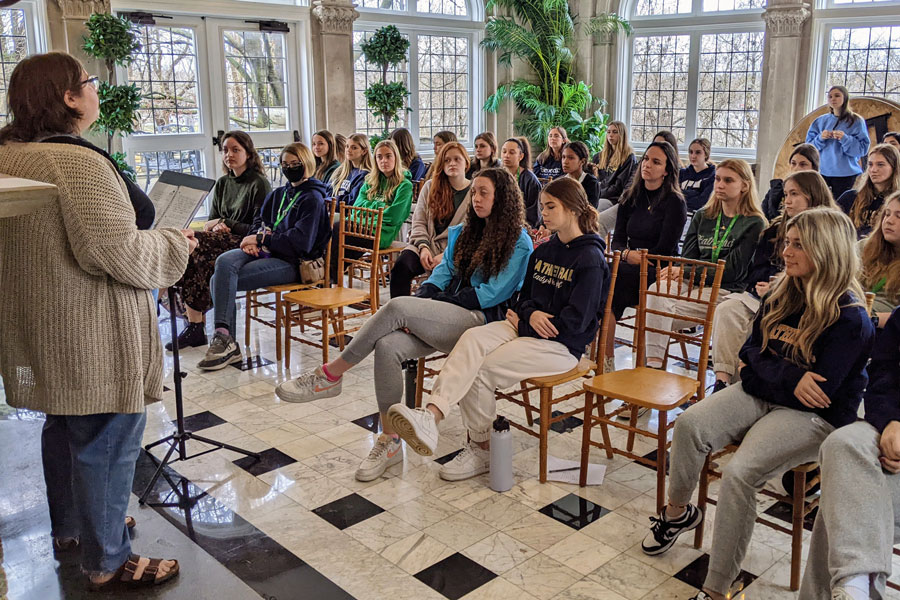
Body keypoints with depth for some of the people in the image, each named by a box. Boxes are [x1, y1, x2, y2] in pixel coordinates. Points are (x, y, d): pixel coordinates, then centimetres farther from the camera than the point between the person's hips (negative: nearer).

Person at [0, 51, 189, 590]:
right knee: (107, 444, 2)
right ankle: (108, 563, 16)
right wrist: (175, 244, -8)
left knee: (64, 429, 24)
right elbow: (115, 253, -25)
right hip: (92, 338, -10)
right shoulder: (78, 163, -21)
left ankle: (68, 529, 42)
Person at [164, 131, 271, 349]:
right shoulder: (222, 183, 20)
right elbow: (211, 220, 18)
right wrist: (216, 227, -7)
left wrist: (224, 223, -9)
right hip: (222, 241, 6)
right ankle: (195, 325, -28)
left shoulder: (259, 184, -1)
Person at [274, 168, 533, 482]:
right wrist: (419, 303, -6)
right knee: (388, 346, -24)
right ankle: (390, 441, -14)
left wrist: (436, 301, -9)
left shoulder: (519, 243, 0)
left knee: (397, 306, -29)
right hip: (447, 317, 6)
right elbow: (442, 274, 15)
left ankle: (330, 376, -18)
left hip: (482, 320, -6)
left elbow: (491, 294, -7)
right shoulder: (462, 232, 22)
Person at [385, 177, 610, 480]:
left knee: (479, 371, -23)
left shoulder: (590, 259, -9)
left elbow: (574, 322, -15)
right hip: (524, 327, 7)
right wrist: (531, 315, -7)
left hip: (561, 344, -7)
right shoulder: (543, 250, 15)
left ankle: (482, 450, -7)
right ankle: (432, 413, -39)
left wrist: (523, 323, -7)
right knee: (473, 338, -25)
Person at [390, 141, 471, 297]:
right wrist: (424, 247, -9)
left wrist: (446, 255, -14)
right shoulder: (430, 186, 15)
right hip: (427, 245, 3)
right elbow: (419, 222, 10)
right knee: (401, 265, -28)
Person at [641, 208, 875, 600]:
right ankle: (678, 511, 5)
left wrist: (765, 373, -10)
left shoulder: (849, 318, -14)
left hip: (813, 418, -6)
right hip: (759, 396, 6)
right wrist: (789, 376, -13)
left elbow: (819, 392, -18)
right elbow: (751, 352, 6)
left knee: (740, 472, -29)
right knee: (689, 424, -20)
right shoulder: (781, 295, 6)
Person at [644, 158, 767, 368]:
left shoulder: (754, 224, 2)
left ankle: (656, 362, -23)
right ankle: (653, 363, -34)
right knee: (658, 288, -30)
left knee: (664, 302, -29)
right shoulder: (701, 217, 20)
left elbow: (732, 269, -7)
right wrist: (678, 271, -13)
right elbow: (688, 256, 13)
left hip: (725, 291, -5)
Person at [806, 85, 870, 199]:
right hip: (822, 171, 2)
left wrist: (845, 139, -18)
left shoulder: (856, 121, 4)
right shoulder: (820, 121, 12)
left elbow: (863, 148, -4)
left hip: (846, 173, -2)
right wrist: (820, 138, -10)